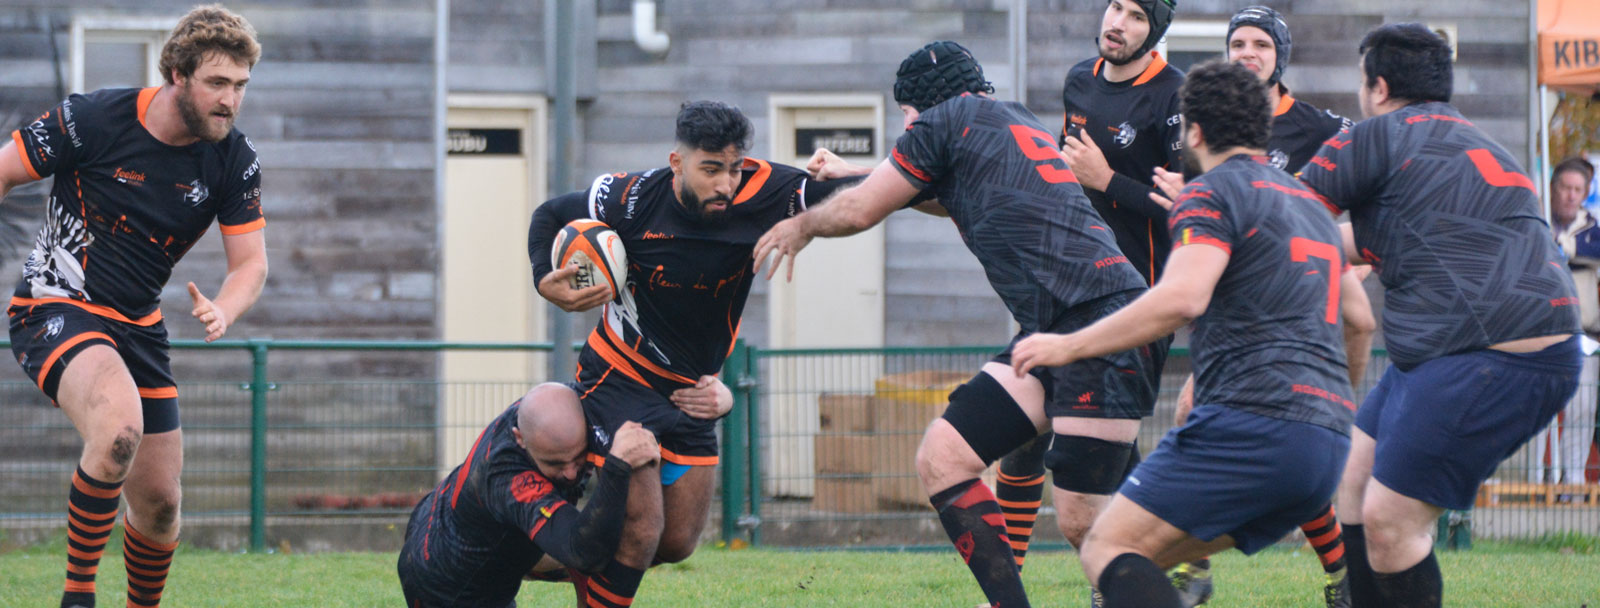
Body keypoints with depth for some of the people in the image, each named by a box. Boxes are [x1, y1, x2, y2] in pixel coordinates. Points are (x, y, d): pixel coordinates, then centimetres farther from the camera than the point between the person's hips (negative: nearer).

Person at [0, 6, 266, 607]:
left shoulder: (235, 160, -4)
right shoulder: (94, 118, -17)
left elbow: (250, 263, 0)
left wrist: (222, 310, -23)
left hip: (138, 326, 6)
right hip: (56, 306, -6)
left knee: (159, 503, 7)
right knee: (119, 427, -35)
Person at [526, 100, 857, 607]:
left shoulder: (763, 192, -17)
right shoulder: (632, 199, -20)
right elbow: (550, 217, -3)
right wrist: (546, 281, -20)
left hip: (690, 393, 5)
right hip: (620, 379, -4)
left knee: (677, 543, 8)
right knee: (640, 531, -15)